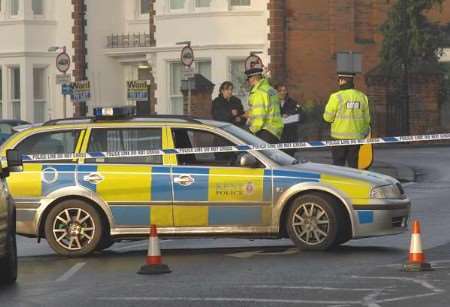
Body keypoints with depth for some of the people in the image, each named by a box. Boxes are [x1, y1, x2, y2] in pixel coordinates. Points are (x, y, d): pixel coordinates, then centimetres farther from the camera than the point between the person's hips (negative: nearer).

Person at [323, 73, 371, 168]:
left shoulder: (336, 97, -12)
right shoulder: (362, 97, 1)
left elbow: (328, 117, -8)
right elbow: (366, 119, 7)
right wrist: (365, 133, 21)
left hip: (340, 137, -3)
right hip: (356, 137, 3)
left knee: (338, 164, 4)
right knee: (354, 165, 10)